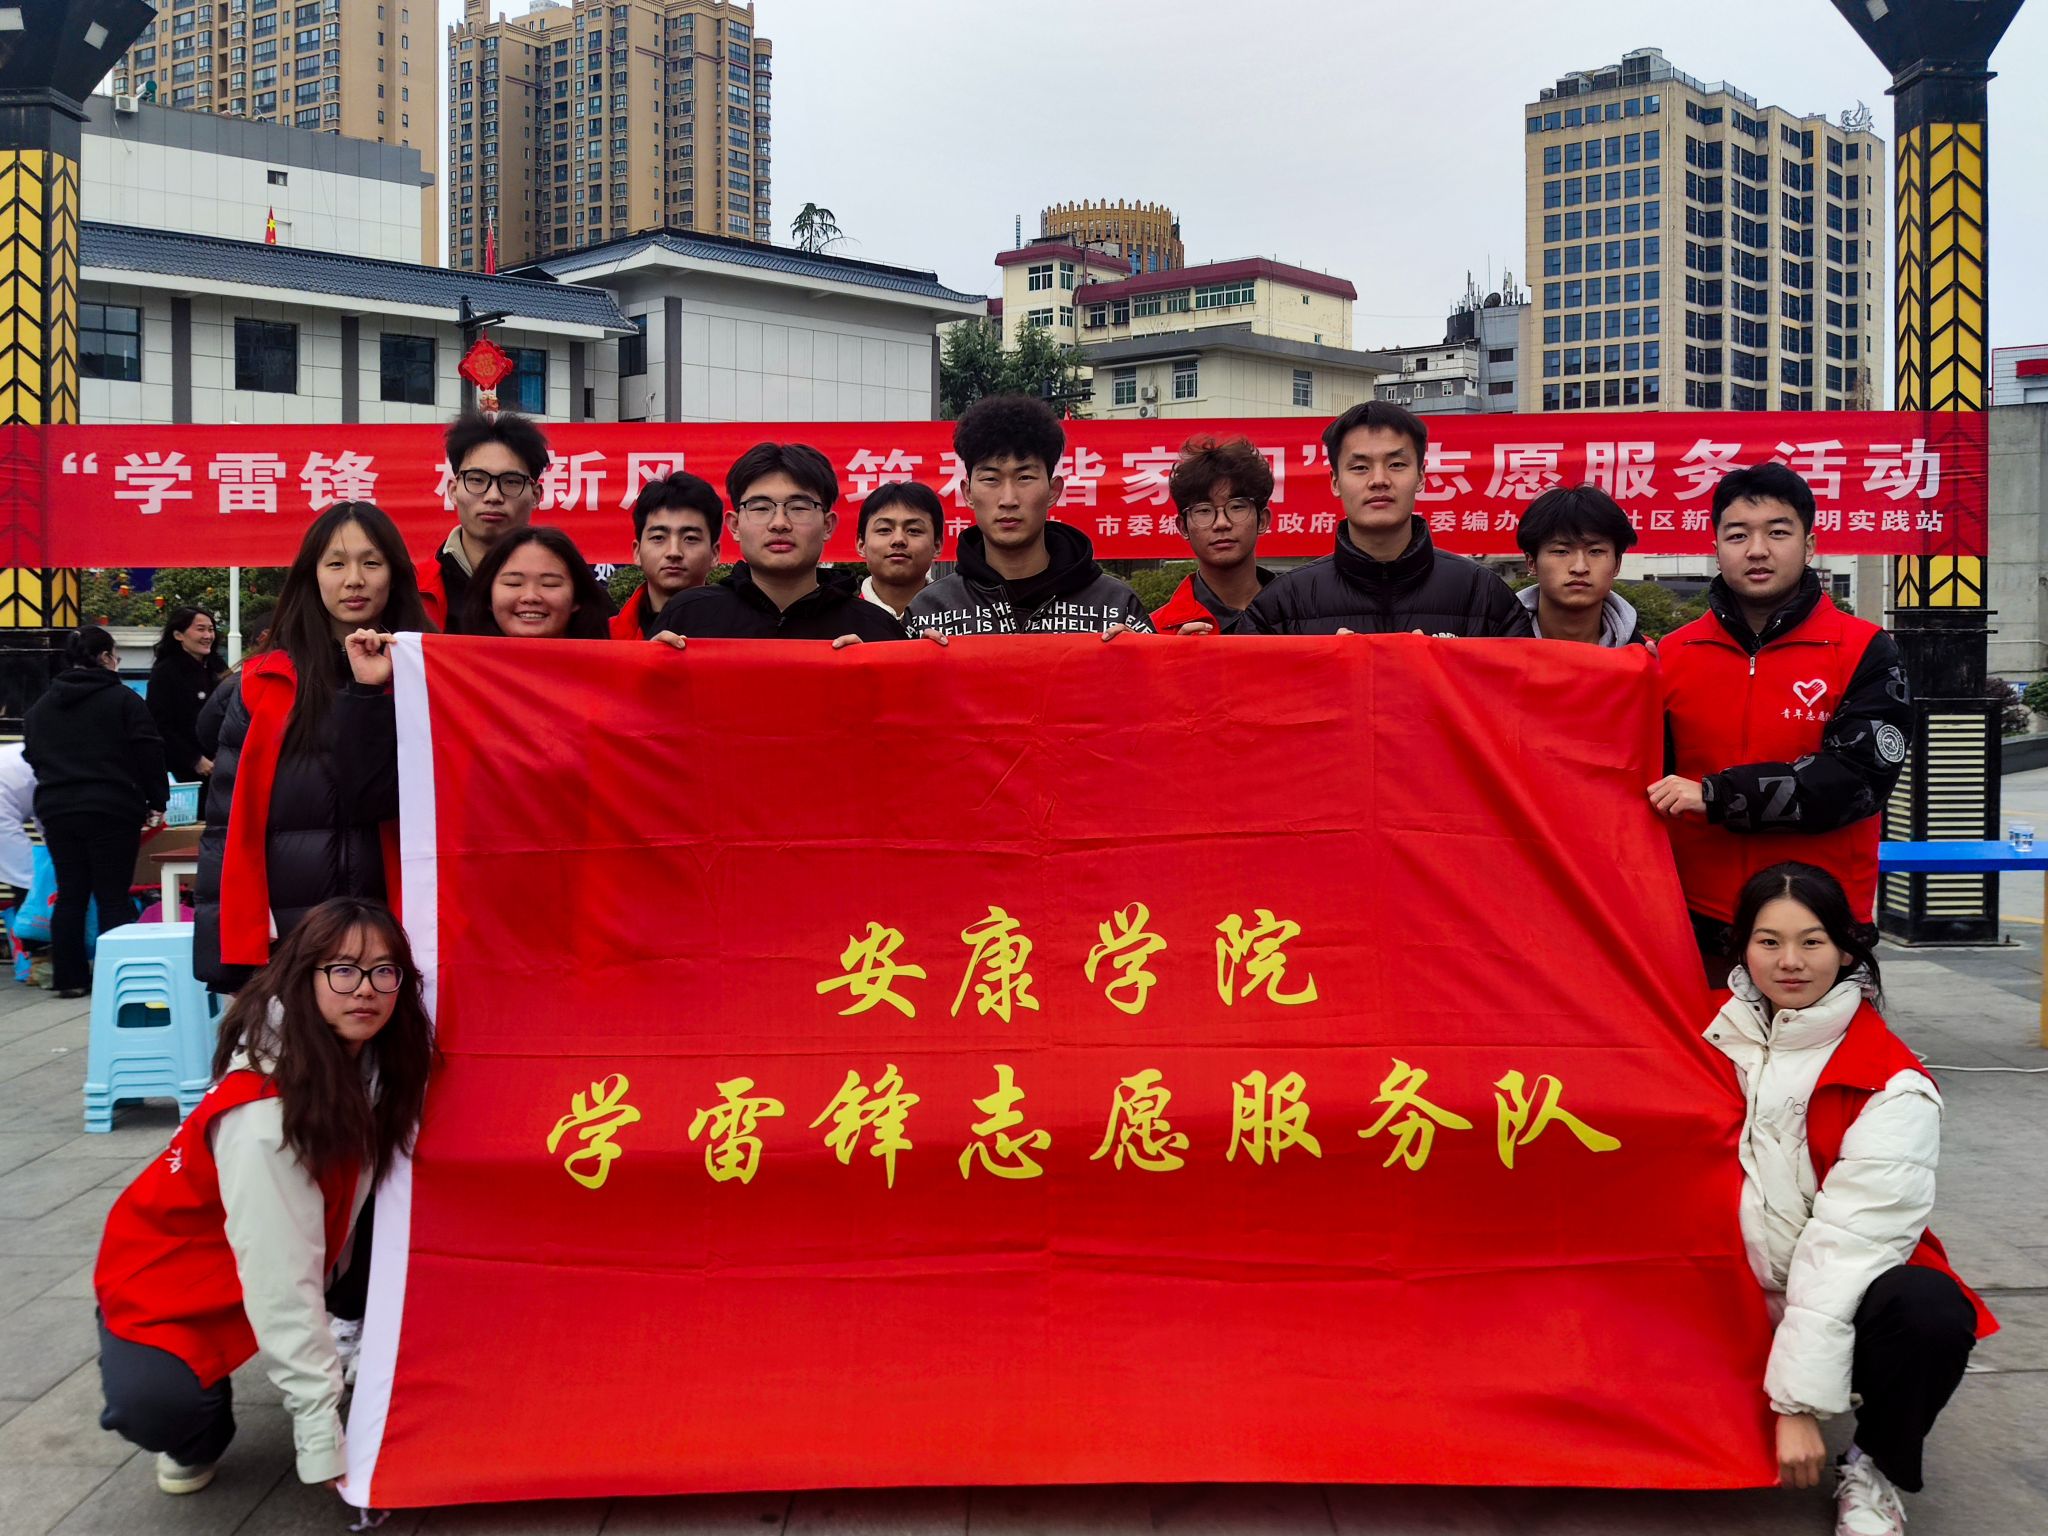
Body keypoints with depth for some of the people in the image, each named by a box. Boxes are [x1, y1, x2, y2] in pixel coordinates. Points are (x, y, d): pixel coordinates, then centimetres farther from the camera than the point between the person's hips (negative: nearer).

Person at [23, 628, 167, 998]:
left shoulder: (40, 707, 12)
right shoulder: (123, 699, -6)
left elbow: (32, 757, 19)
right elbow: (149, 754, -8)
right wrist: (156, 802, 0)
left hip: (56, 811, 5)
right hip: (113, 811, -5)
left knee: (70, 895, 10)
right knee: (114, 896, 0)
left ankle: (69, 977, 12)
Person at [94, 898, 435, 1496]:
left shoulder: (377, 1065, -14)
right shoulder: (262, 1111, -34)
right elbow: (282, 1277, -34)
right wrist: (325, 1443, -33)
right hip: (169, 1274, -6)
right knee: (152, 1404, -32)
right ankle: (201, 1427, 2)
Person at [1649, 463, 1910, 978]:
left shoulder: (1864, 652, -1)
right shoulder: (1671, 655, 7)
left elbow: (1859, 776, -13)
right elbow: (1646, 783, 11)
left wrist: (1715, 795, -18)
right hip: (1698, 927, 2)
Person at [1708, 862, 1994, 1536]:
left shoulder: (1892, 1083, -15)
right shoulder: (1718, 1034, -2)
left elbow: (1852, 1235, -21)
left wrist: (1799, 1400, -25)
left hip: (1848, 1294, -4)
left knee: (1930, 1312, -33)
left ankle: (1874, 1470, -4)